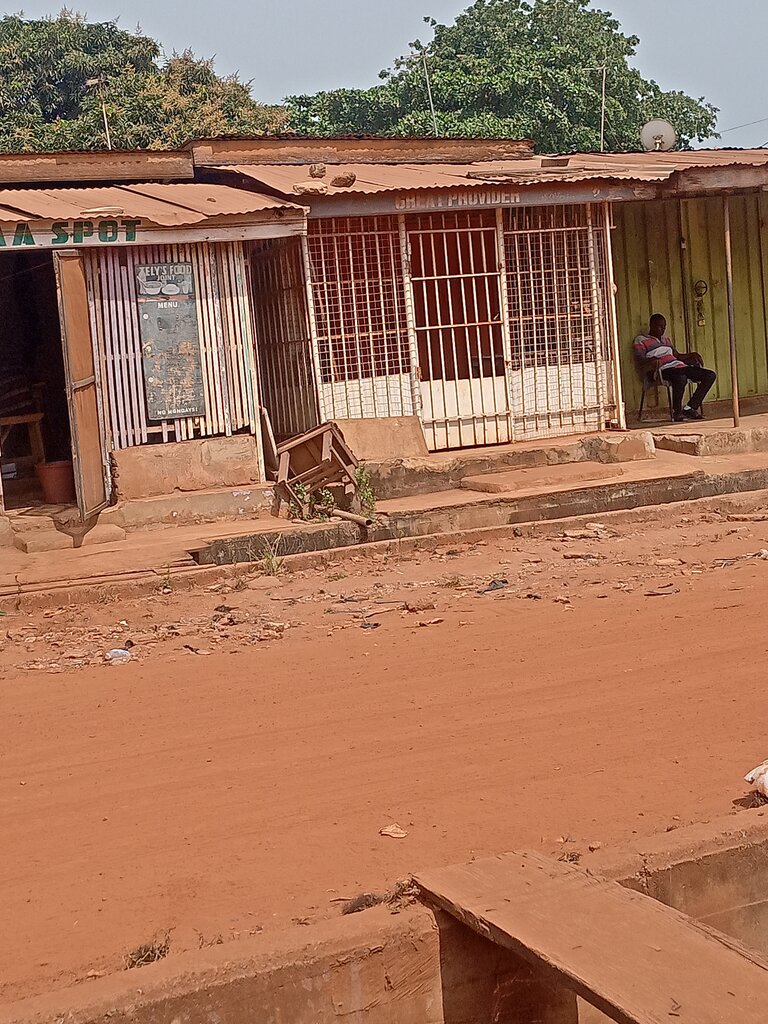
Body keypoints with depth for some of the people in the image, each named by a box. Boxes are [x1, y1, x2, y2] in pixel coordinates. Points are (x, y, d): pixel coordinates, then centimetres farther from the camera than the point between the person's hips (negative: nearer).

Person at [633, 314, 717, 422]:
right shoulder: (641, 340, 8)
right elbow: (640, 360, -6)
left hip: (679, 366, 8)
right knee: (681, 378, -42)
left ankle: (690, 408, -11)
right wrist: (652, 360, -27)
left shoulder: (666, 340, 32)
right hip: (663, 370, -8)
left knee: (711, 375, -7)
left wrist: (692, 354, 15)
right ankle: (677, 412, -23)